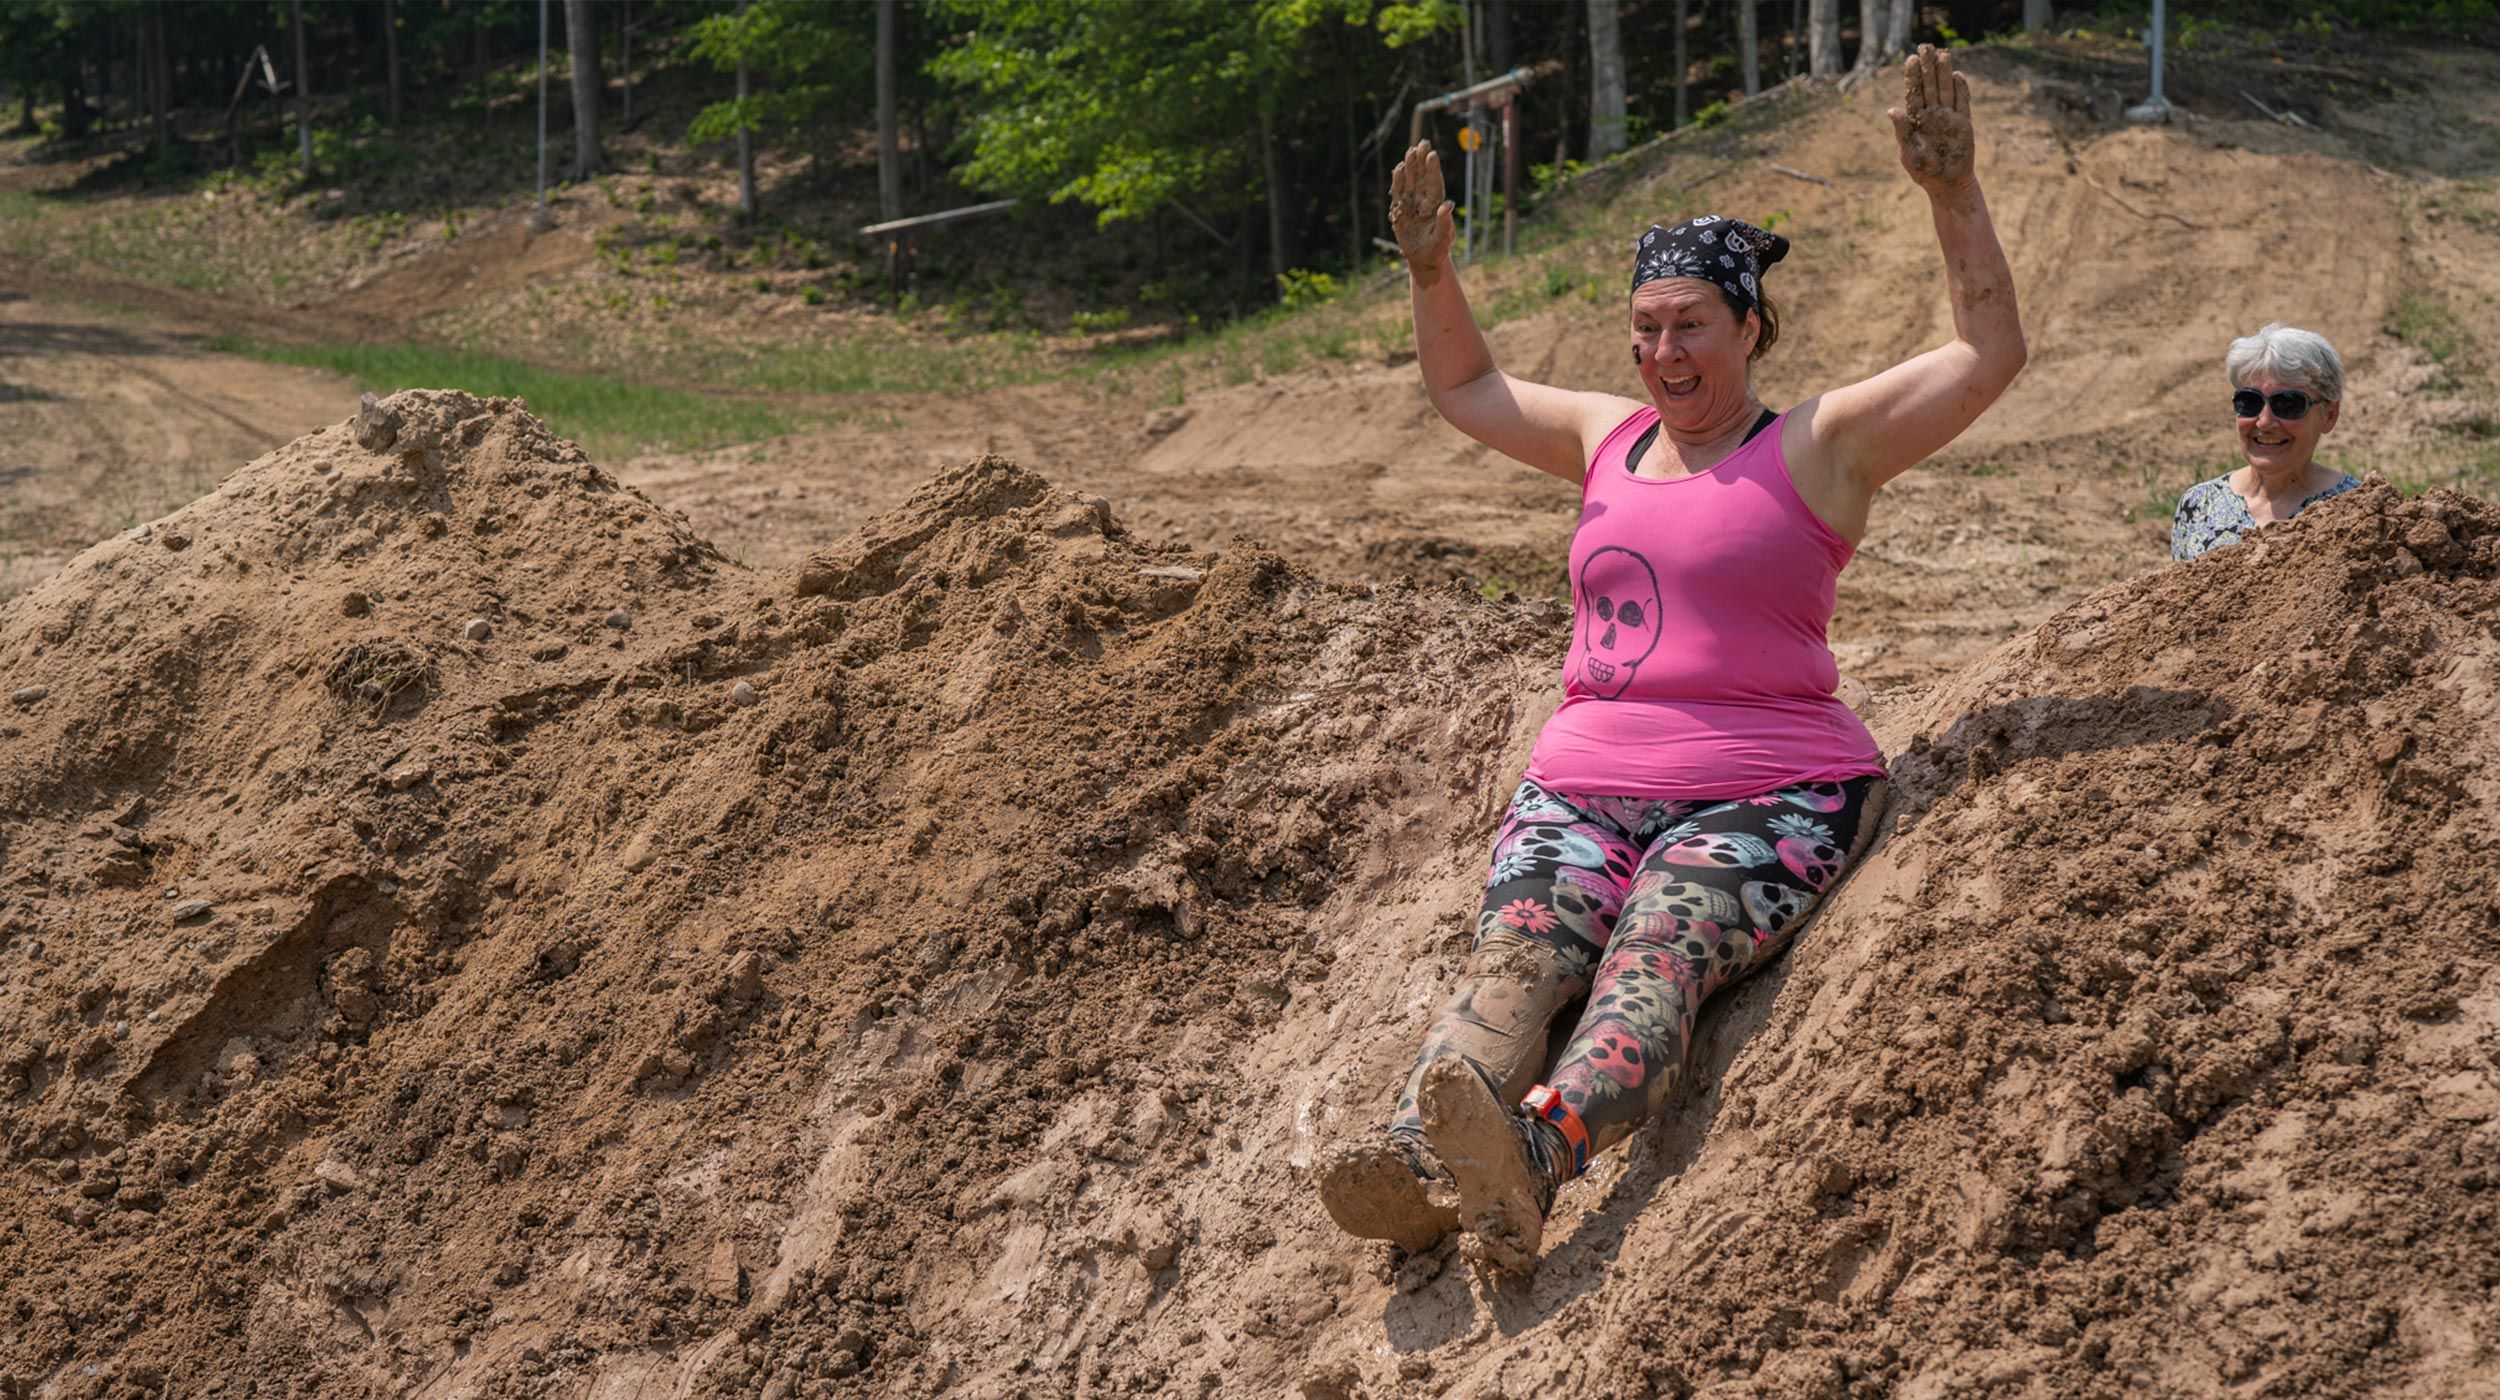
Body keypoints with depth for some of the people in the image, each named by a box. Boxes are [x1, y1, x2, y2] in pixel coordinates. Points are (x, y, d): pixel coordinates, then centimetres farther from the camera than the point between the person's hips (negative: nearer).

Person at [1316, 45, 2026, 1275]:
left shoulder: (1820, 445, 6)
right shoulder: (1610, 437, 22)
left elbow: (1990, 354, 0)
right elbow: (1464, 388, 37)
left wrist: (1952, 194, -7)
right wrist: (1431, 271, 22)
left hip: (1763, 797, -5)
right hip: (1584, 781, 5)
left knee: (1655, 956, -34)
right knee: (1514, 954, -25)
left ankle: (1537, 1151, -63)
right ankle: (1415, 1160, -51)